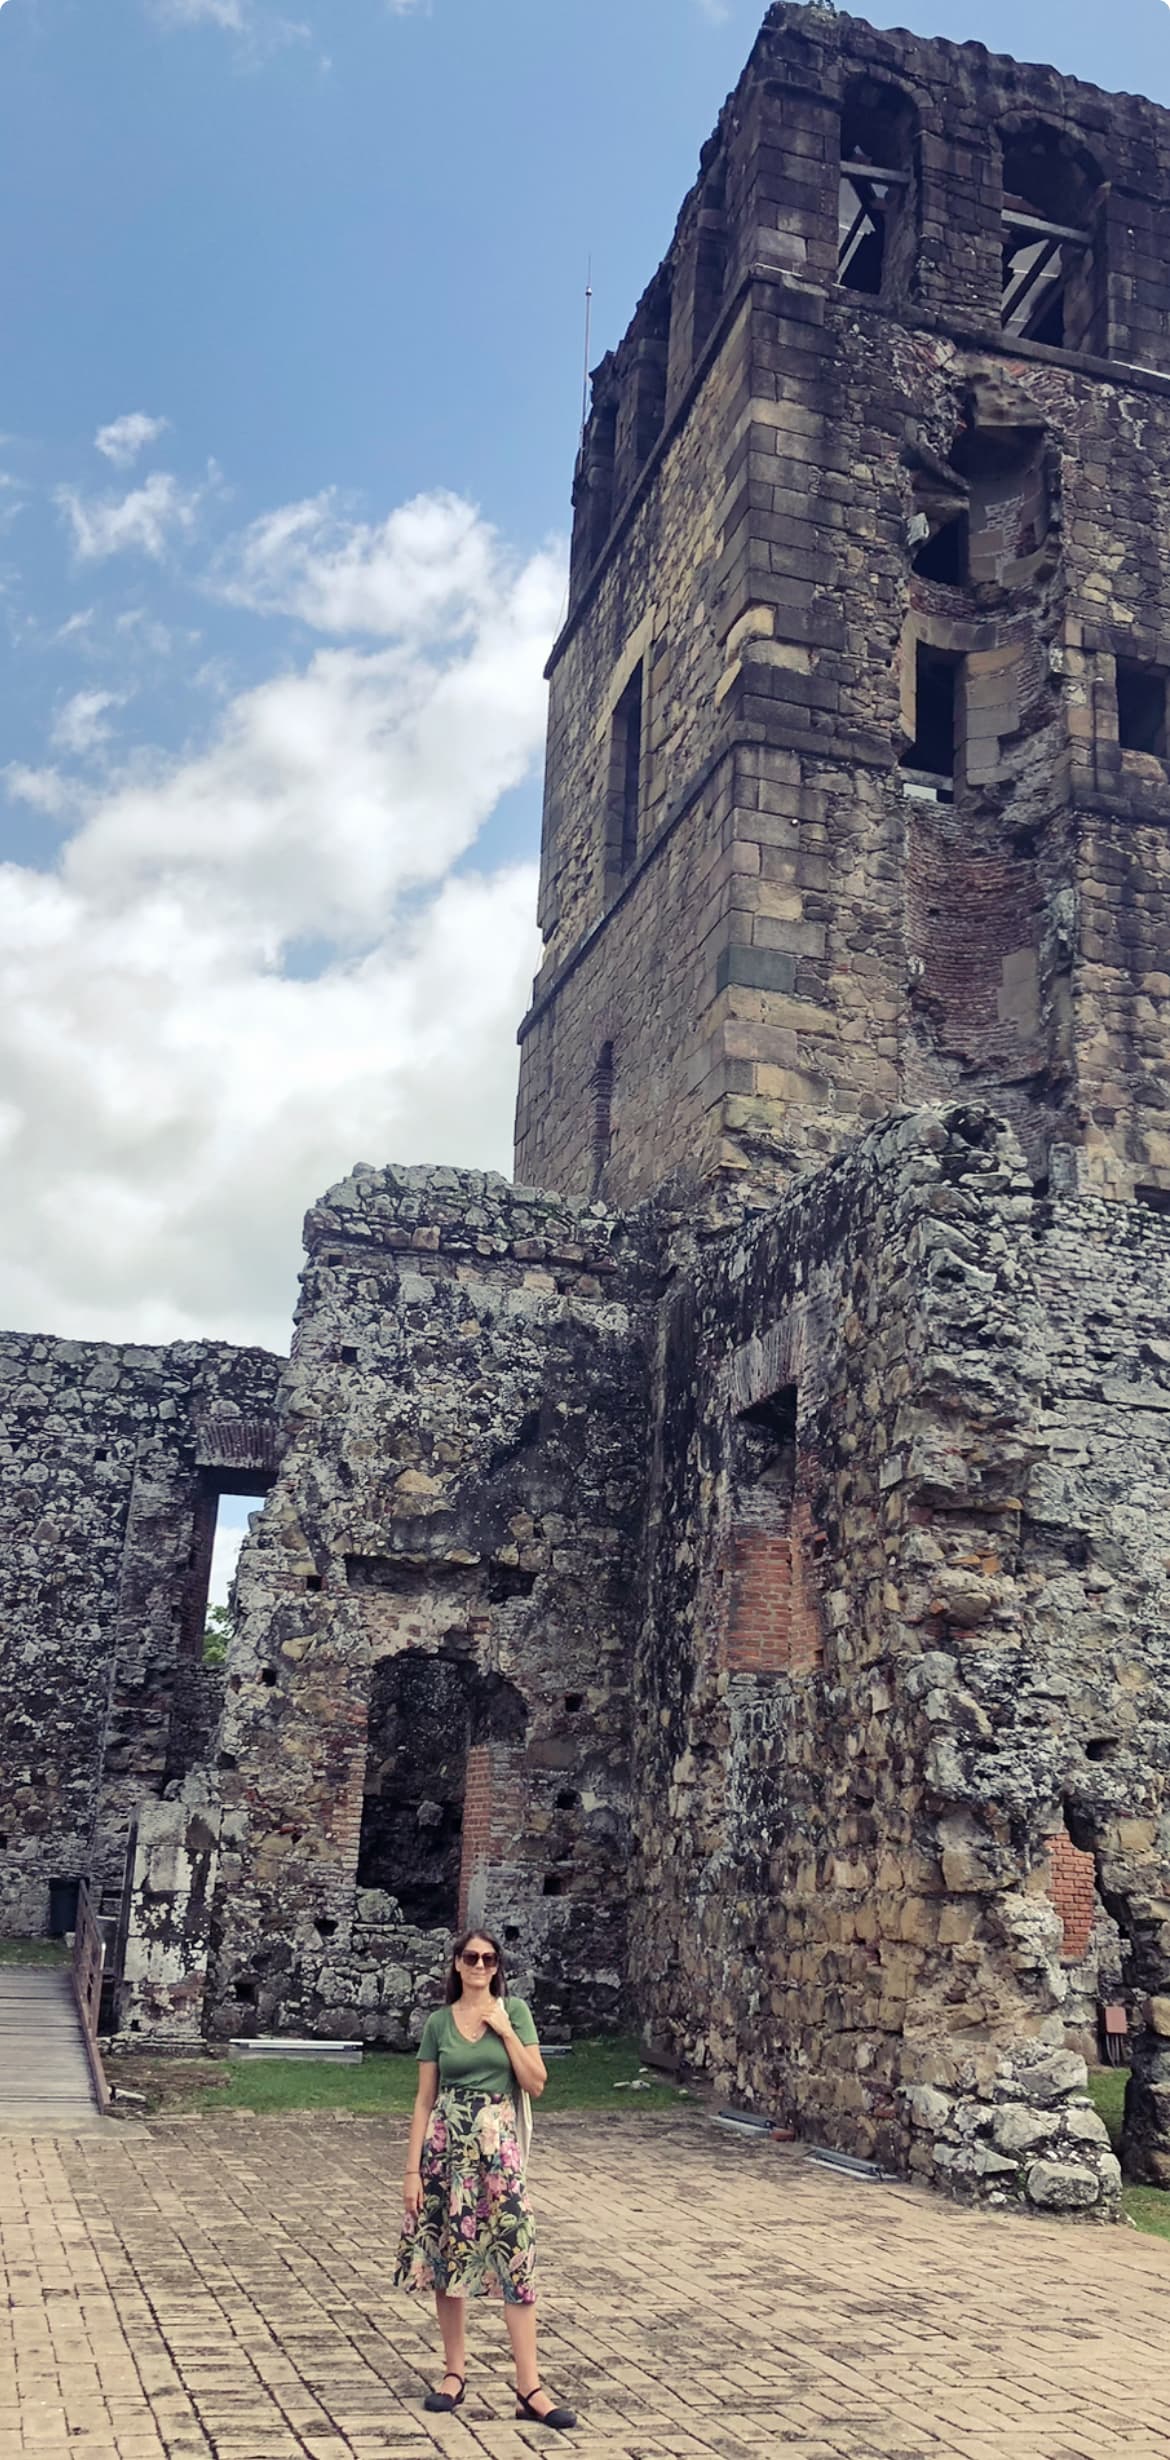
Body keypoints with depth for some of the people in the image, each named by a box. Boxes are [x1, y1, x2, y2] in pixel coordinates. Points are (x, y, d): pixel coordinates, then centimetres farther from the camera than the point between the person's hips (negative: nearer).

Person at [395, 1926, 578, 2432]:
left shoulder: (514, 2011, 2)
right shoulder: (439, 2022, 4)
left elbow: (536, 2083, -3)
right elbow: (424, 2100, 4)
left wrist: (505, 2030, -11)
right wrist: (412, 2169, 0)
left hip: (497, 2145, -1)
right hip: (445, 2144, 1)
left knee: (515, 2256, -7)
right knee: (446, 2253, 6)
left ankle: (529, 2388, -4)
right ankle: (455, 2372, 21)